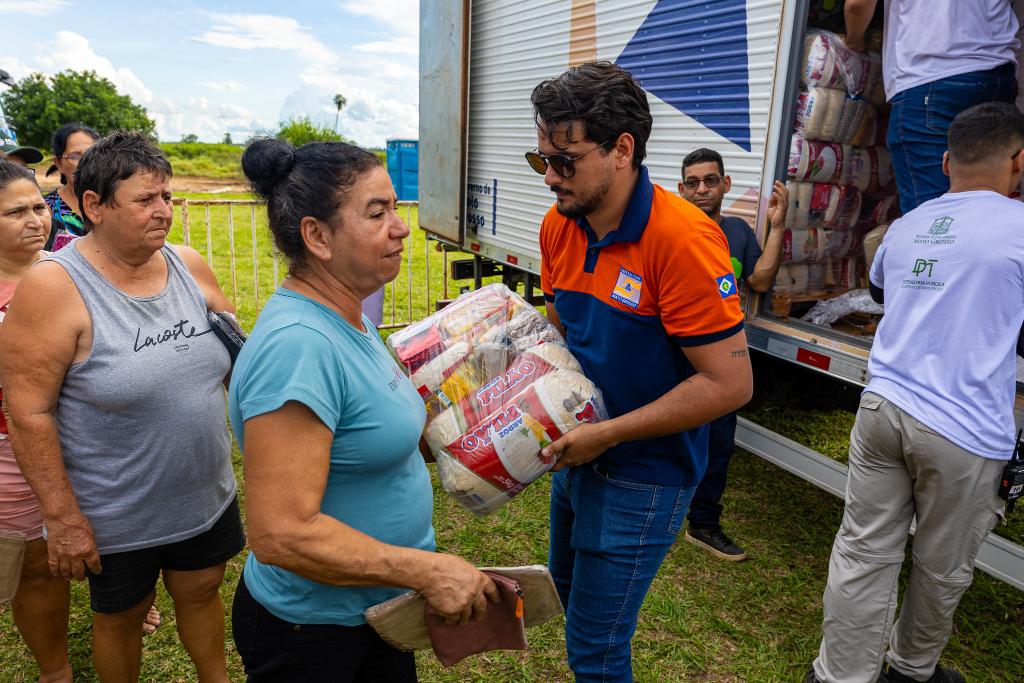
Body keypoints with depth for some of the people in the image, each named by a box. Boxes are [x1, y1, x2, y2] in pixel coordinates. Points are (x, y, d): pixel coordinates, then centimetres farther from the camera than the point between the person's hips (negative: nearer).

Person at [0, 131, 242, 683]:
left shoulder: (189, 266, -3)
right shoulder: (52, 287, -19)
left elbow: (237, 357, 8)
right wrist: (62, 517, -16)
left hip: (207, 496, 5)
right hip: (116, 519, -4)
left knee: (200, 592, 23)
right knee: (121, 616, 19)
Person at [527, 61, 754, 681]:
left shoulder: (684, 238, -27)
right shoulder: (559, 225, -3)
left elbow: (729, 383, -25)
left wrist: (604, 435, -23)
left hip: (644, 473, -7)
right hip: (577, 451, 8)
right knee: (569, 581, 28)